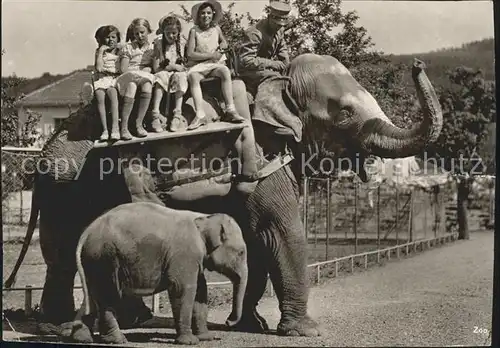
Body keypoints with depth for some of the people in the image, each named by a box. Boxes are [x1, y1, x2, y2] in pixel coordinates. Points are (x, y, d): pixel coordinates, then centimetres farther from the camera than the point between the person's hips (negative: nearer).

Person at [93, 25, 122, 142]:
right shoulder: (100, 52, 16)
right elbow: (99, 68, -2)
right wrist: (101, 52, 1)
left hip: (115, 79, -1)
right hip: (101, 80, 1)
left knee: (112, 92, -37)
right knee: (100, 95, -33)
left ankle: (115, 127, -45)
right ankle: (105, 129, -38)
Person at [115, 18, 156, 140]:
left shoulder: (153, 48, 19)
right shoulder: (128, 48, 14)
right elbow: (123, 69, 2)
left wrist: (149, 69, -9)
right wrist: (142, 70, -8)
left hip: (146, 77, 1)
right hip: (129, 76, -1)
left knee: (147, 86, -38)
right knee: (131, 86, -39)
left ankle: (139, 123, -32)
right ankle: (124, 127, -41)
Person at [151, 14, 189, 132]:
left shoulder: (180, 46, 8)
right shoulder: (159, 44, 0)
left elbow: (181, 67, 6)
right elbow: (156, 68, -7)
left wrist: (170, 65, -7)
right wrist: (175, 66, -7)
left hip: (177, 74, 2)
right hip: (163, 74, -2)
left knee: (180, 76, -31)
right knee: (161, 76, -34)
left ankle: (177, 115, -33)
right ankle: (156, 116, -41)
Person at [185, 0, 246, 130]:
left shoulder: (216, 29, 8)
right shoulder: (194, 31, -2)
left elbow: (224, 42, 28)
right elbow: (190, 54, -8)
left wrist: (223, 44, 3)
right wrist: (210, 55, -12)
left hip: (215, 64, 2)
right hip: (198, 65, -2)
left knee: (225, 71, -33)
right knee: (192, 76, -37)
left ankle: (230, 110, -35)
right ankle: (200, 115, -44)